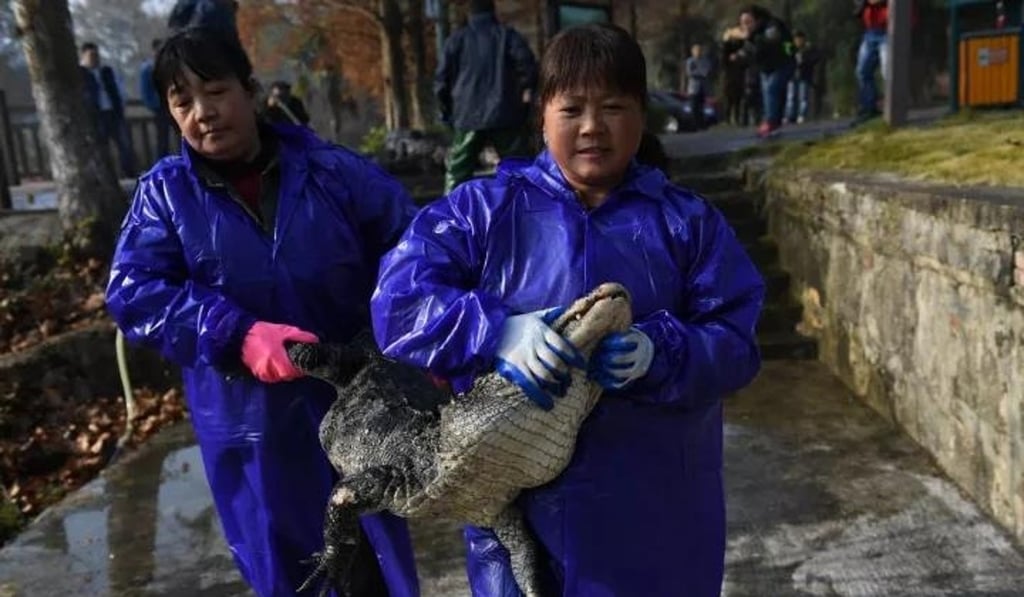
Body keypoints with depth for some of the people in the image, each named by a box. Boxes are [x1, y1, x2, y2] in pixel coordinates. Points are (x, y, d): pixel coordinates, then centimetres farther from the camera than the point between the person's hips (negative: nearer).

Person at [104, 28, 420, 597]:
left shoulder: (334, 171, -5)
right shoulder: (164, 192, -2)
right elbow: (131, 291, -11)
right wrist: (238, 334, -25)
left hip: (356, 408, 0)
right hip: (252, 424, 1)